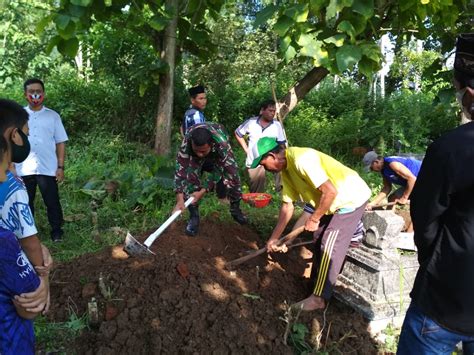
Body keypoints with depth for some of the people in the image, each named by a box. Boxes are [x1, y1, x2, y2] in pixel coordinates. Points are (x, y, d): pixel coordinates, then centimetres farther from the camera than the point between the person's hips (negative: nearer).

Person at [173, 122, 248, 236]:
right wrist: (180, 200, -46)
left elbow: (218, 171, -32)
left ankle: (235, 209, 14)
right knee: (191, 175, -24)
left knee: (232, 174, -12)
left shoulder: (222, 144, -44)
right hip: (192, 154, 0)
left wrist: (202, 192, -35)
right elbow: (180, 170, -40)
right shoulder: (186, 143, -42)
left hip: (218, 150, 0)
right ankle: (194, 216, -12)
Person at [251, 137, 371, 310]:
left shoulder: (301, 160, -29)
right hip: (337, 200, 9)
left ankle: (319, 298, 7)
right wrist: (274, 238, 10)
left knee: (330, 248, -5)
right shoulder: (286, 169, 1)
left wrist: (314, 219, -18)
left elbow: (330, 191, -31)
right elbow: (287, 205, 7)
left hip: (352, 197, -9)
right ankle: (317, 278, 37)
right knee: (320, 238, 19)